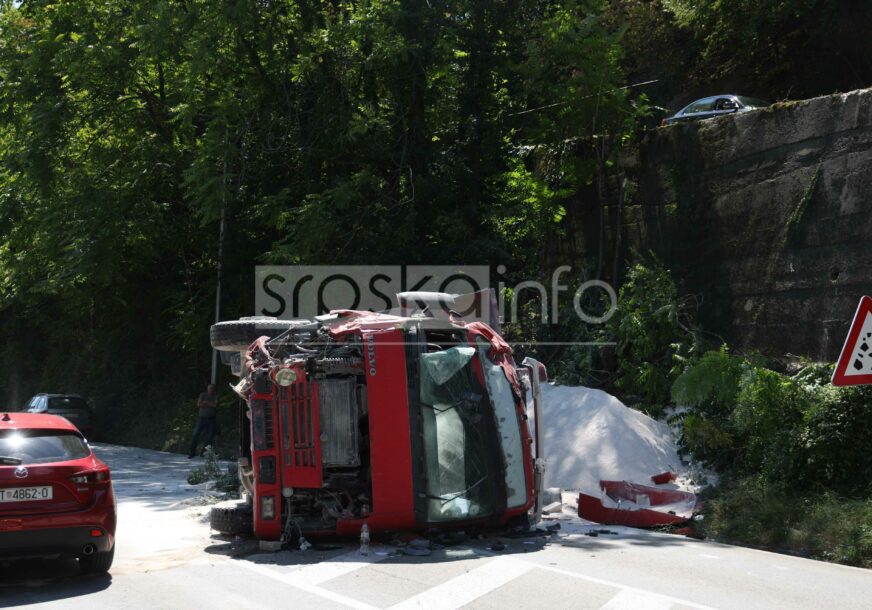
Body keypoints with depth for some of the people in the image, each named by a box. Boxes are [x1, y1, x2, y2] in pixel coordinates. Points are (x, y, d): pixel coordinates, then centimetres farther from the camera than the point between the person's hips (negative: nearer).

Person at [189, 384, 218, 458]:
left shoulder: (216, 396, 7)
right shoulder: (203, 395, 6)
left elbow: (215, 405, -10)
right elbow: (199, 404, -7)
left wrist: (205, 403, -7)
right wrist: (210, 405, -10)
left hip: (211, 419, 1)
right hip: (202, 418, -1)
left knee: (210, 436, -1)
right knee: (196, 434, -7)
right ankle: (192, 452, -3)